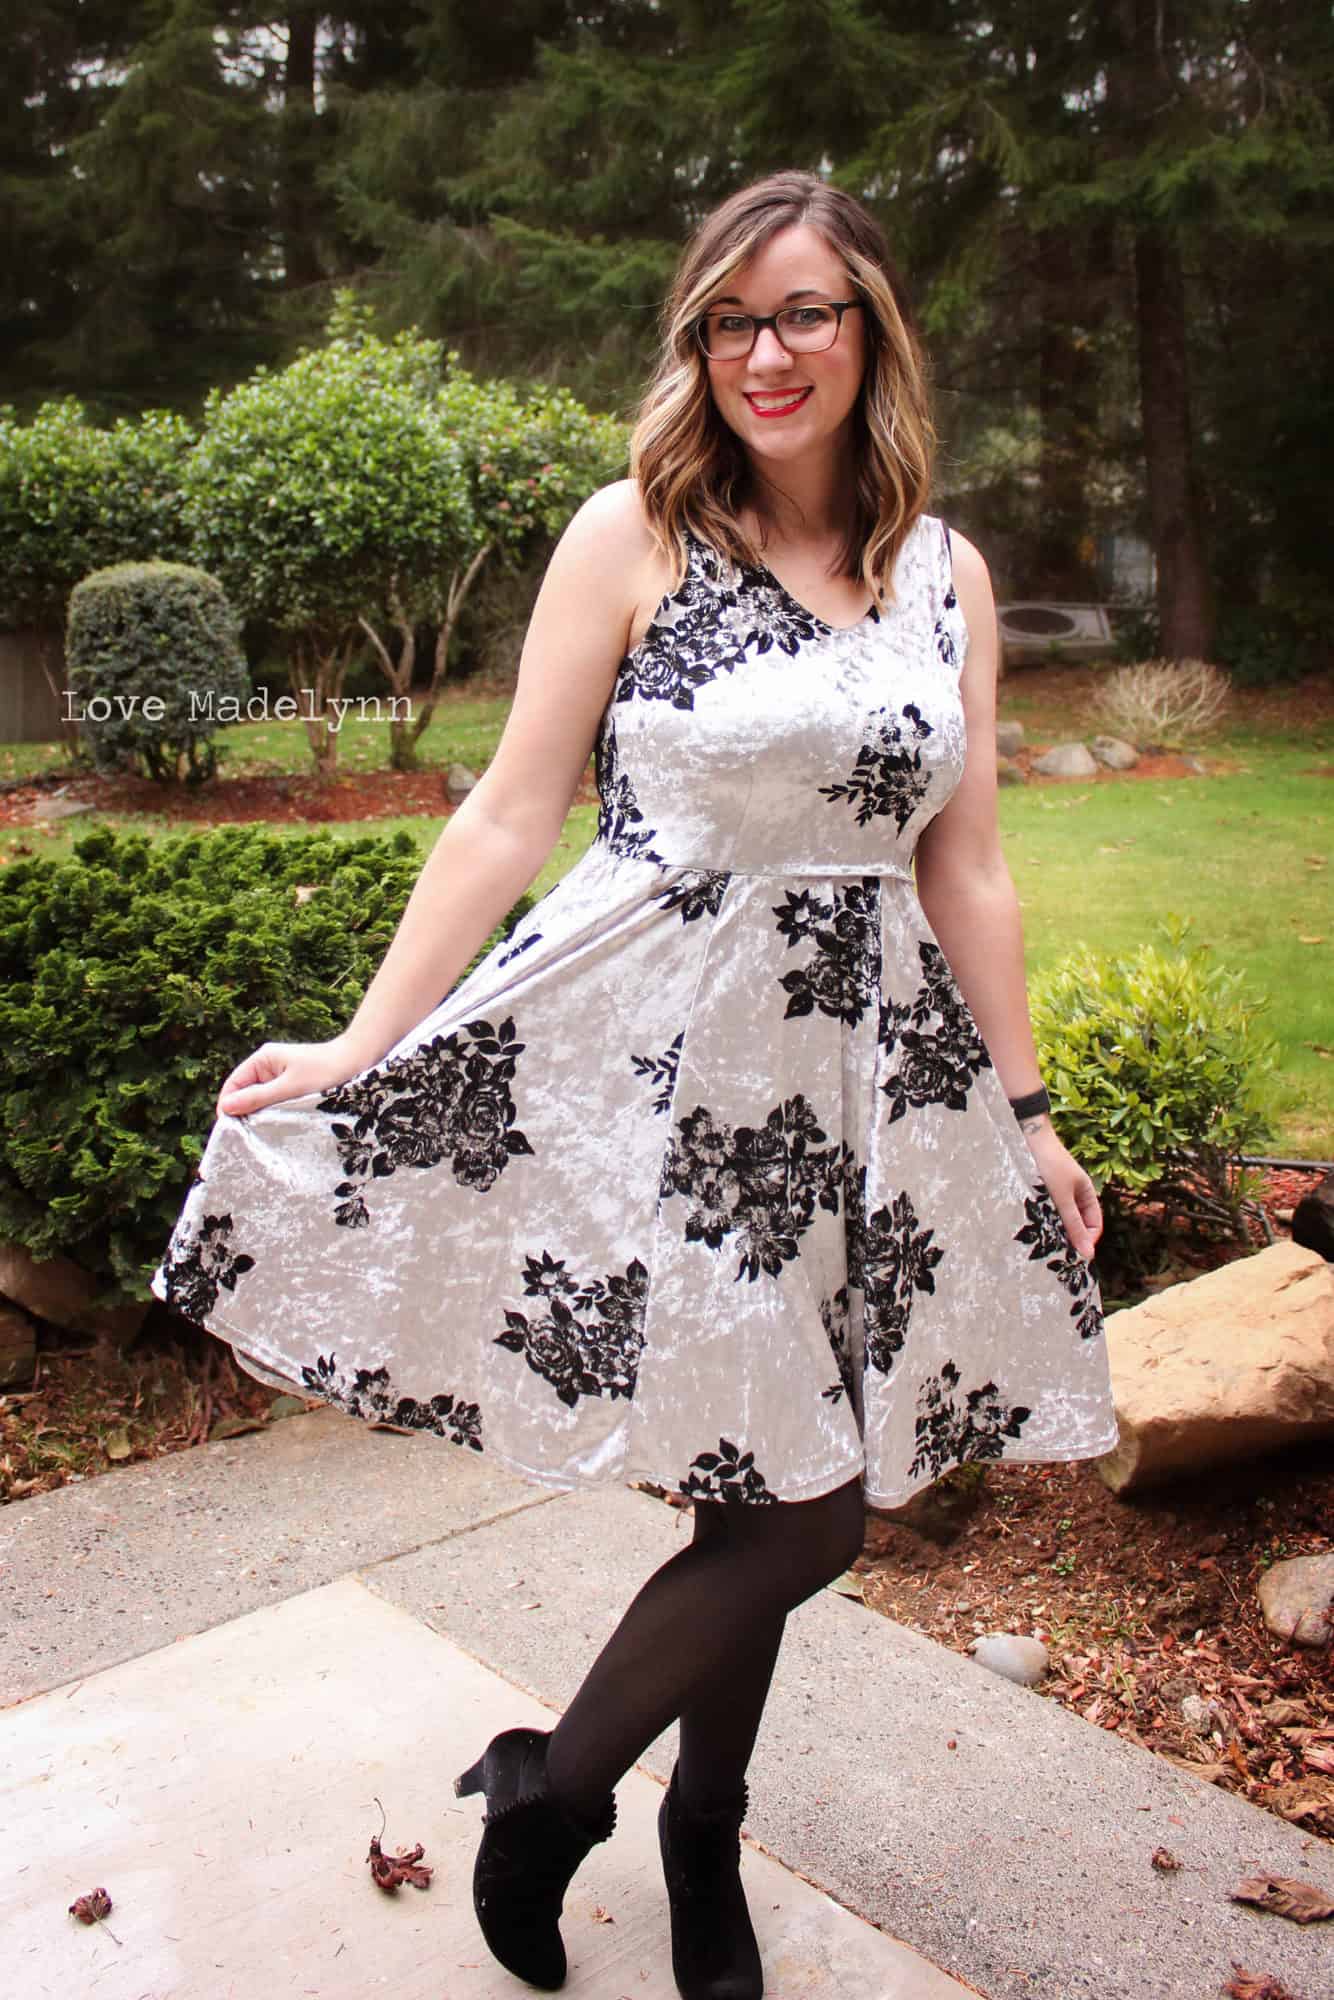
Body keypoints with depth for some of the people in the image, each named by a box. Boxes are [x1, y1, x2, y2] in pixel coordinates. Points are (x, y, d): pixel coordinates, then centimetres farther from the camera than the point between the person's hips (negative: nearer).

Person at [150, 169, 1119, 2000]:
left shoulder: (946, 572, 9)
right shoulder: (634, 533, -2)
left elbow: (965, 870, 10)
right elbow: (512, 816, -3)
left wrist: (1027, 1114, 11)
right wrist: (364, 1042, -7)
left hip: (861, 1067, 4)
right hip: (656, 1047, -4)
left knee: (773, 1494, 10)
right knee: (802, 1516, -3)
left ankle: (702, 1851, 36)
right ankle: (545, 1799, 24)